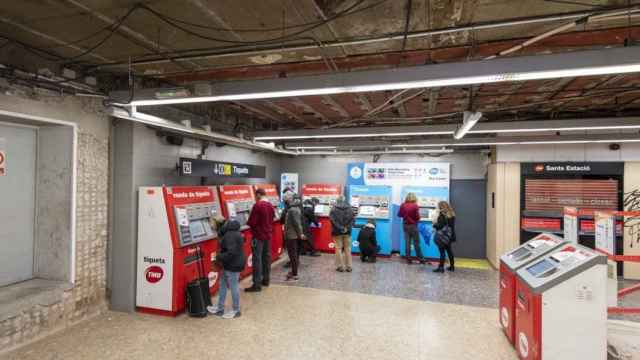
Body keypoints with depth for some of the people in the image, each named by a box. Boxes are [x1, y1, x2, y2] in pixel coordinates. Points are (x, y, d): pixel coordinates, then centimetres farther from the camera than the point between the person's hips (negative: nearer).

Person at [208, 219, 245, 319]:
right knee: (223, 285, 20)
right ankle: (220, 309, 33)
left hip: (233, 265, -11)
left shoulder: (230, 236, -26)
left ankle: (236, 311, 21)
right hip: (230, 265, 11)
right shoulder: (233, 232, 5)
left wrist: (219, 257, -18)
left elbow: (231, 252, -31)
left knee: (233, 287, 4)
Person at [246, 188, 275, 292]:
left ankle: (257, 284, 0)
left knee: (257, 259, -3)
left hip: (259, 235, -8)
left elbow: (251, 222, -17)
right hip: (268, 235, 8)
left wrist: (248, 223, 3)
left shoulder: (257, 205, -18)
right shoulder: (271, 205, 6)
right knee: (267, 257, 15)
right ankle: (266, 280, 25)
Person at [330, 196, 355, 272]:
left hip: (337, 232, -3)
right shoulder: (350, 209, 5)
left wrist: (340, 228, -11)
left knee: (338, 248, 4)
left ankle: (340, 266, 6)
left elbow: (333, 220, -13)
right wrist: (347, 228, -8)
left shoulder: (334, 209, -5)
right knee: (347, 249, 9)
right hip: (347, 232, 3)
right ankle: (348, 267, 13)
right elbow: (352, 219, -2)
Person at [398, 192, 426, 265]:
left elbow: (399, 215, 6)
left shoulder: (403, 205, -3)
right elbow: (417, 217, -15)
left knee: (407, 242, 8)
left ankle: (408, 259, 12)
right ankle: (421, 259, 14)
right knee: (416, 243, 5)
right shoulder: (415, 205, -15)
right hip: (413, 225, -4)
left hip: (405, 225, 4)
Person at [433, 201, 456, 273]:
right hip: (449, 235, 8)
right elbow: (451, 225, 16)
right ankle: (452, 266, 25)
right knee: (449, 250, 17)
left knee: (442, 251, -5)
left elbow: (440, 226, -20)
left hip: (443, 236, -8)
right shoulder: (451, 214, 9)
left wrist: (434, 224, 0)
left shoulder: (442, 214, -15)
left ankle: (441, 267, -2)